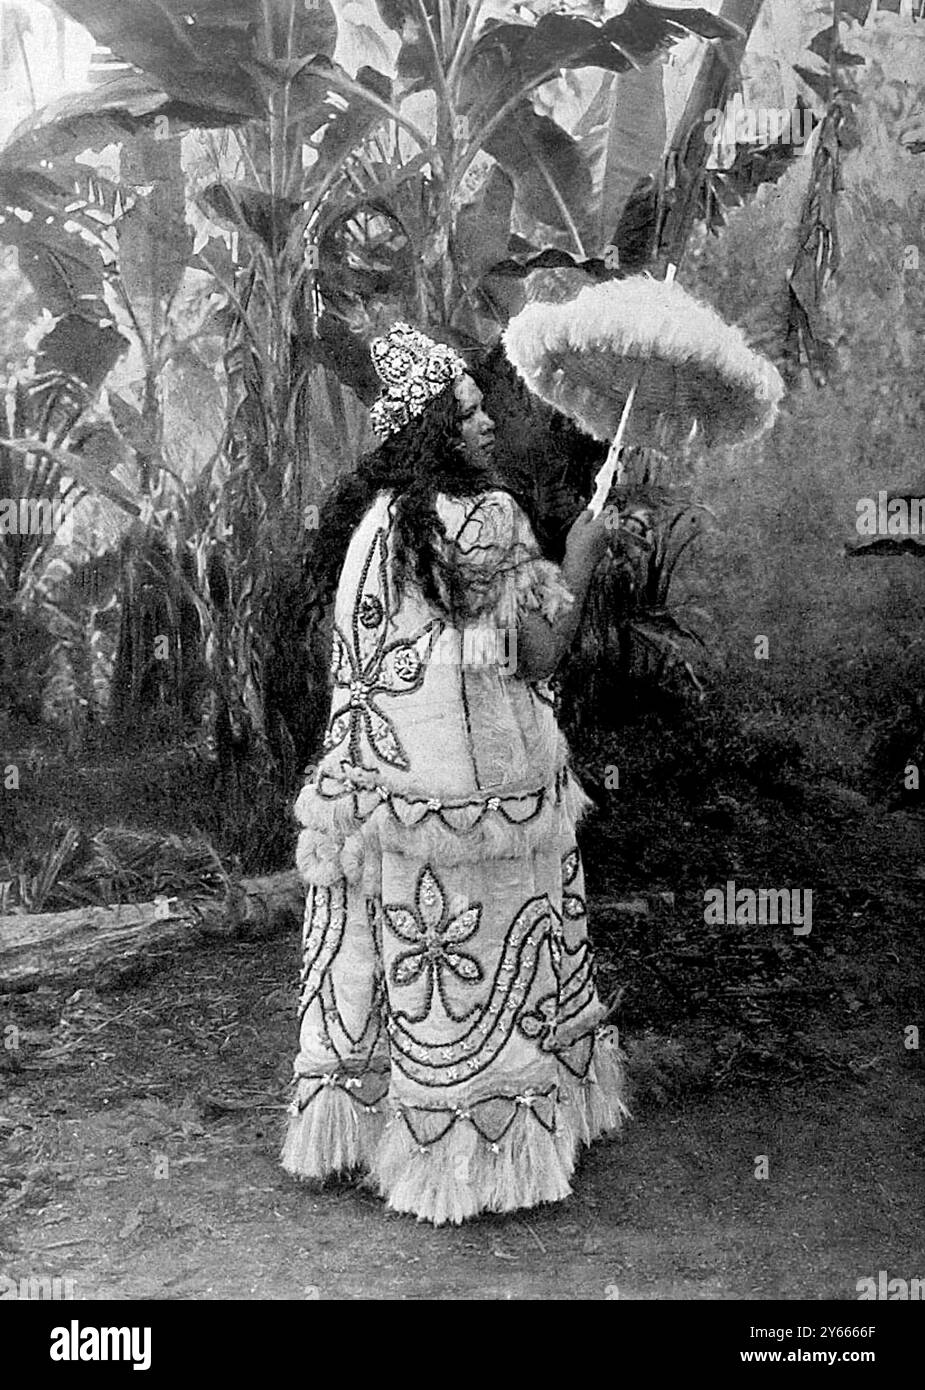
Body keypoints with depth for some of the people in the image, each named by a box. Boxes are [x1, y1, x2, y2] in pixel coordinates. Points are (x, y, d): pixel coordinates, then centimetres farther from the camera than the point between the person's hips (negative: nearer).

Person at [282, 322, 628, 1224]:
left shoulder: (366, 516, 7)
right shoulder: (486, 517, -14)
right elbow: (541, 653, -11)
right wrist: (578, 562, 0)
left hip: (376, 780, 7)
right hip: (477, 787, -6)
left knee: (395, 957, 18)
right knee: (480, 970, 8)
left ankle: (366, 1116, 31)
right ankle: (476, 1144, 21)